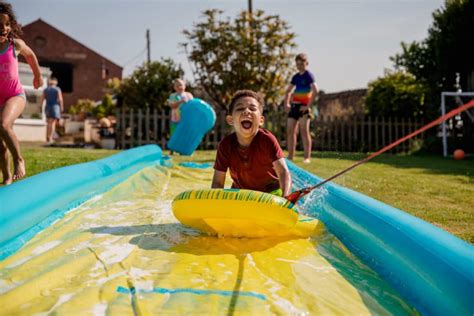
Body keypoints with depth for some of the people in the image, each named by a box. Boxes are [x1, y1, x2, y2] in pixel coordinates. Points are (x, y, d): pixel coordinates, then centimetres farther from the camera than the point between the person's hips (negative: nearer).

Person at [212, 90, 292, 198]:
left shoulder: (266, 140, -23)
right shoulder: (226, 145, -15)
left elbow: (284, 172, -31)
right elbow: (218, 182, -11)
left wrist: (285, 198, -49)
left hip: (270, 192, -2)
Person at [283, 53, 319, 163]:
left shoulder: (308, 75, -6)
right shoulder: (296, 77, 15)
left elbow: (315, 91, -18)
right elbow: (288, 91, 23)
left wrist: (308, 105, -20)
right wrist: (286, 104, 9)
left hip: (303, 107, -7)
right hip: (294, 106, 8)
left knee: (304, 131, -9)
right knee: (290, 131, 6)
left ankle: (307, 157, -5)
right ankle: (290, 156, 14)